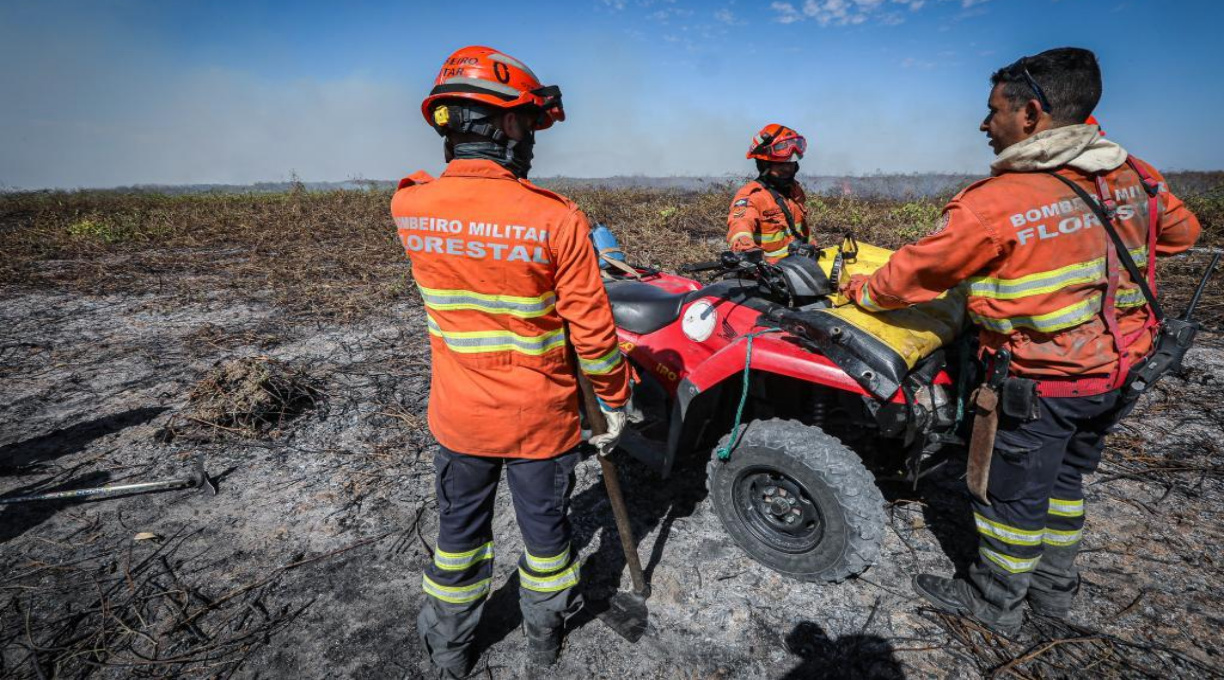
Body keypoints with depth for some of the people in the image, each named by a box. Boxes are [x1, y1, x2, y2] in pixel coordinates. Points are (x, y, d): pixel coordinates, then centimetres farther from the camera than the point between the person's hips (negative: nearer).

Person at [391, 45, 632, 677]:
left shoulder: (409, 207, -10)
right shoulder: (557, 220, -22)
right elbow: (591, 328, -17)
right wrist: (615, 399, -4)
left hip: (459, 413, 3)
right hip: (541, 417, -3)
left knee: (459, 530, 23)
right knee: (545, 525, 21)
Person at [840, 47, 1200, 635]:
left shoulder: (994, 203, -23)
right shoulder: (1133, 178, 0)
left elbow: (915, 273, -13)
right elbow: (1181, 231, 19)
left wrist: (861, 291, 4)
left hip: (1038, 383, -7)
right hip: (1115, 373, 8)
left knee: (1011, 495, 10)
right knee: (1064, 479, 24)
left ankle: (995, 603, 31)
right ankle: (1054, 588, 43)